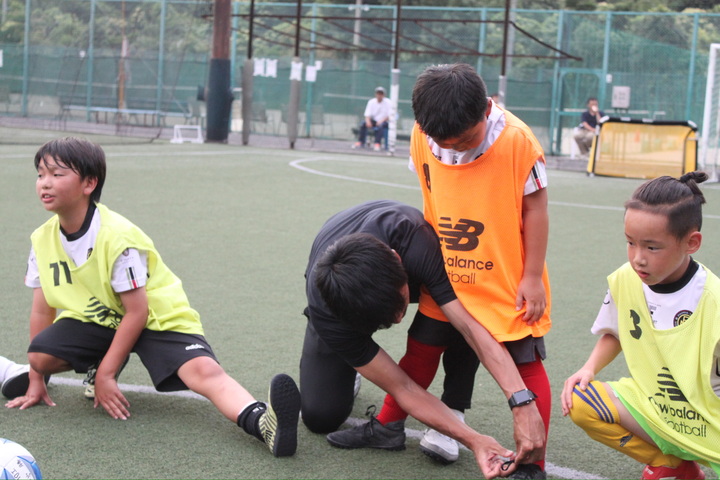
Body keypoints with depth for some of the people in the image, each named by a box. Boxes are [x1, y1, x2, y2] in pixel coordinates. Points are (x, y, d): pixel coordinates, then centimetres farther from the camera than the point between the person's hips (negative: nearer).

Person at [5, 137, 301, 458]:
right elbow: (42, 309, 1)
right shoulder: (43, 240, -7)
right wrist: (36, 381, 4)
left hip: (159, 317, -6)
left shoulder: (117, 237, -25)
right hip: (97, 319, 6)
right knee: (39, 355, -20)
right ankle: (94, 364, 13)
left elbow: (136, 312, -21)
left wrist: (106, 374, -19)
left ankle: (262, 422, -54)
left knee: (203, 370, -31)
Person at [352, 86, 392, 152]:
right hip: (374, 120, 3)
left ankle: (377, 144, -38)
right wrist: (368, 121, -26)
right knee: (363, 123, -24)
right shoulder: (371, 102, 2)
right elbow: (367, 115, -3)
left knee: (380, 125, -38)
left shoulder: (388, 103, -6)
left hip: (384, 122, -3)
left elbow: (389, 116, -12)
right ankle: (360, 143, -21)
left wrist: (382, 120, -29)